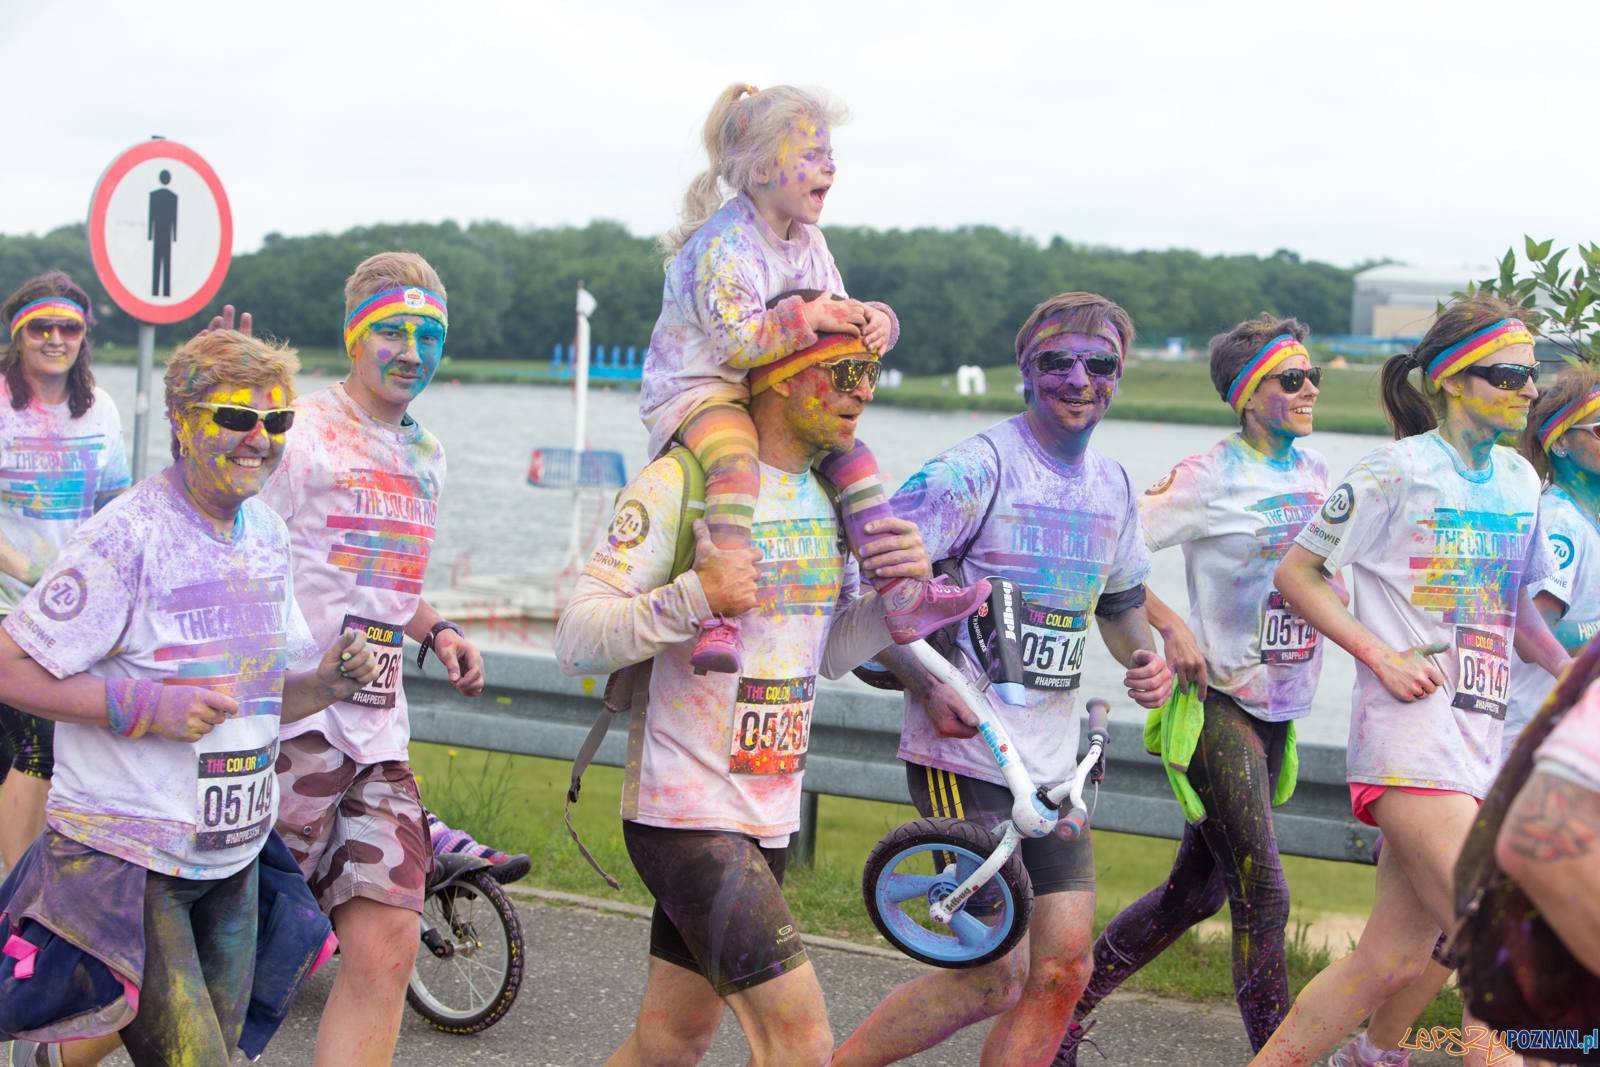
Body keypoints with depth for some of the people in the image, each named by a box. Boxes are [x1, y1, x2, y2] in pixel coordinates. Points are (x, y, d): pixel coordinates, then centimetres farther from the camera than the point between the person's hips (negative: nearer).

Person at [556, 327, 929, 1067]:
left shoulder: (826, 497, 10)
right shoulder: (682, 485, -14)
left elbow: (833, 652, 18)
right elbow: (576, 639, -17)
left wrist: (902, 590, -2)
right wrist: (695, 598, -33)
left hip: (769, 818, 8)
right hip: (684, 812, -8)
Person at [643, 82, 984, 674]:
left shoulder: (809, 242, 9)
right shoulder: (725, 246, -20)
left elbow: (832, 319, 11)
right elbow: (734, 340, -27)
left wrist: (869, 320, -12)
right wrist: (806, 317, -29)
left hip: (771, 397, 9)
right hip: (694, 388, -9)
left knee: (851, 455, -2)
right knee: (736, 461, -37)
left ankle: (901, 595, 2)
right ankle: (722, 619, -47)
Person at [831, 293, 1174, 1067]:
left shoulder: (1112, 485, 11)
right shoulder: (975, 469, -12)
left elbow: (1121, 599, 26)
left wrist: (1145, 659, 5)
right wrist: (928, 686, -23)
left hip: (1052, 764, 7)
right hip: (965, 753, -7)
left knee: (1063, 968, 4)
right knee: (997, 974, -9)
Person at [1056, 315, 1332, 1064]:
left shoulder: (1317, 474, 10)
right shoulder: (1211, 478, -10)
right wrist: (1169, 625, -20)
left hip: (1280, 709, 7)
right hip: (1219, 701, -7)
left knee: (1198, 889, 13)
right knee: (1263, 895, -11)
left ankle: (1072, 1002, 26)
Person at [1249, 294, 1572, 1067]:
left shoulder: (1520, 481, 14)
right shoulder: (1399, 471, -6)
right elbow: (1295, 571, -3)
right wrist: (1384, 658, -12)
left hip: (1479, 739, 8)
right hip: (1411, 736, -7)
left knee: (1393, 959, 8)